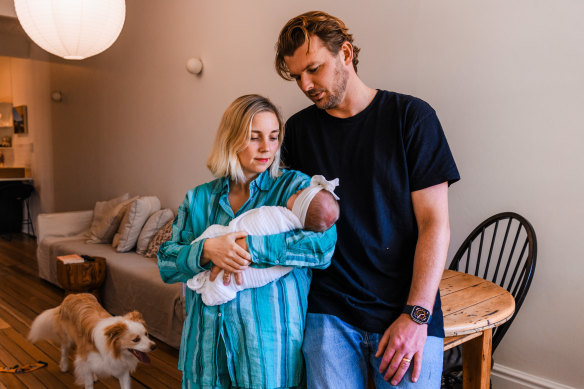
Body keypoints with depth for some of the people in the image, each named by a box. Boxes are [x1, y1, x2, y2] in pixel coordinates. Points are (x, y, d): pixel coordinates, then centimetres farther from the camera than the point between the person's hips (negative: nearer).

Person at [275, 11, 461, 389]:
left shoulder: (411, 116, -2)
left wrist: (417, 315, -12)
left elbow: (435, 223, -6)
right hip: (329, 312, 2)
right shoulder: (298, 130, 7)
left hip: (407, 314, -1)